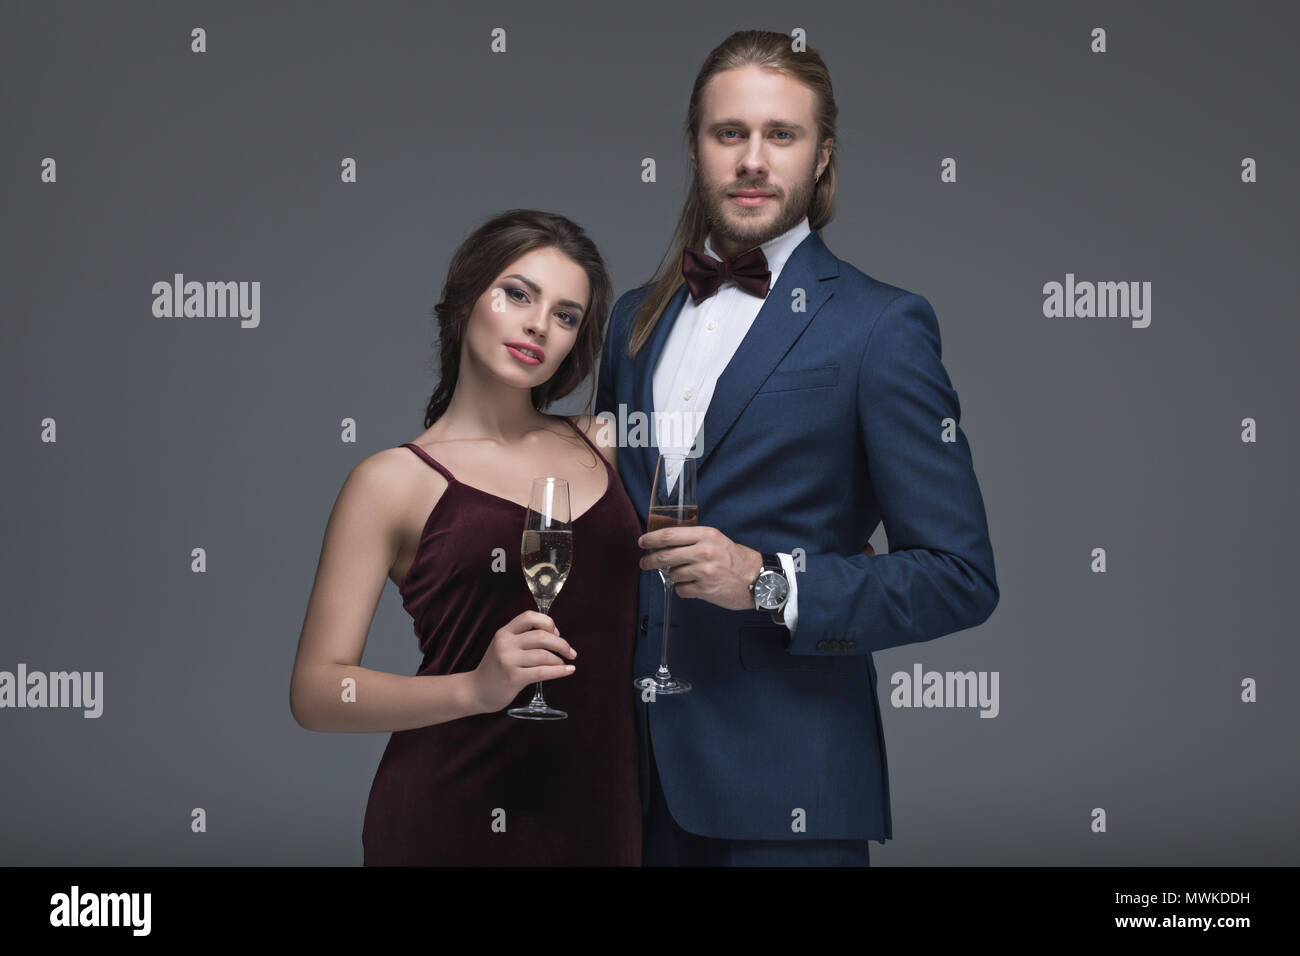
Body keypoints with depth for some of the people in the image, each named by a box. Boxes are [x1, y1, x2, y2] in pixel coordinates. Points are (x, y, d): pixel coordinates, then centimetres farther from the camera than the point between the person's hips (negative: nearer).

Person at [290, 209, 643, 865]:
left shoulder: (601, 449, 8)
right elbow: (315, 692, -10)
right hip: (452, 814, -4)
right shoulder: (393, 480, -4)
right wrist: (475, 690, -23)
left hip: (599, 812, 4)